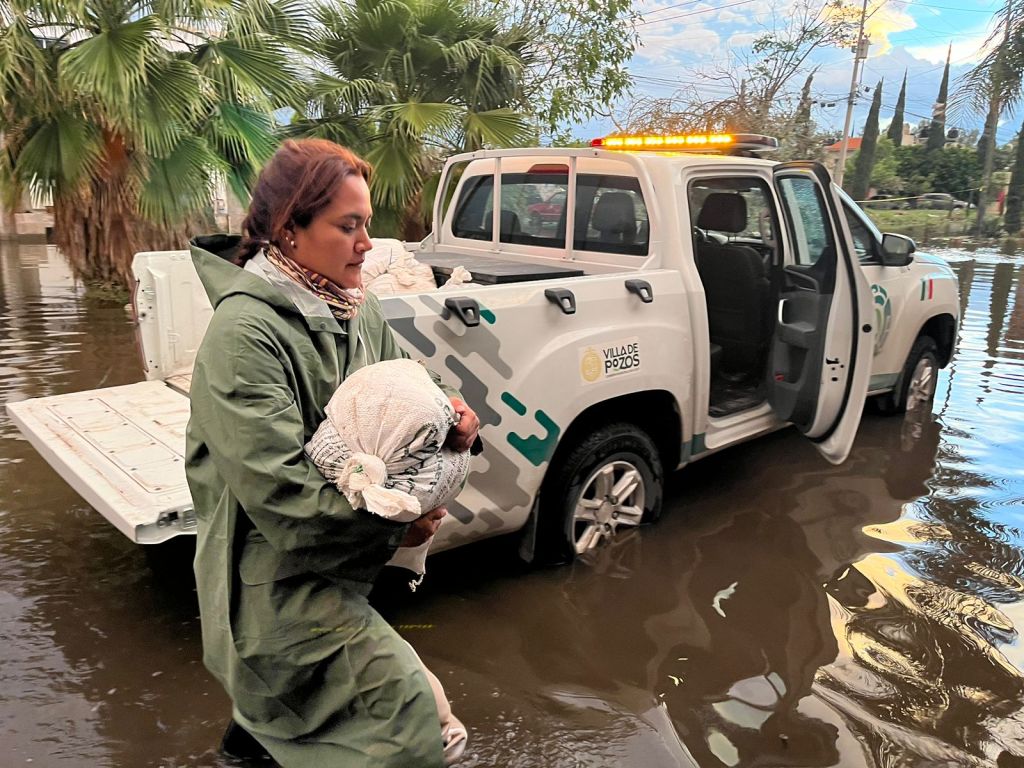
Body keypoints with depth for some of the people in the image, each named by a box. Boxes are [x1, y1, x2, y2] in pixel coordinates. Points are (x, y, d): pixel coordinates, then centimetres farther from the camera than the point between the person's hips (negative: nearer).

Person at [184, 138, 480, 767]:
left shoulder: (357, 311, -2)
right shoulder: (245, 332, -25)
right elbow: (277, 489, -27)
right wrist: (393, 524, -21)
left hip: (334, 558, 8)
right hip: (275, 570, -7)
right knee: (401, 693, -9)